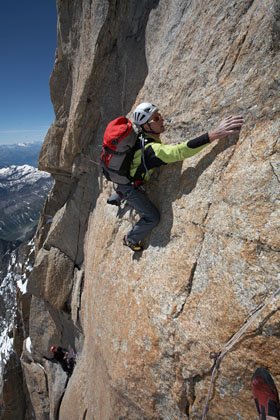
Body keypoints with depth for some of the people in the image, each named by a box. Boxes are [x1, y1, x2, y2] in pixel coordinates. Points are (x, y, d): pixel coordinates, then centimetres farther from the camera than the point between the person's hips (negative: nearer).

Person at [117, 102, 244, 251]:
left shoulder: (141, 134, -9)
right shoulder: (152, 149, -38)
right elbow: (181, 151, -52)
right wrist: (214, 134, -57)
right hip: (129, 187, -8)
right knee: (152, 218, 0)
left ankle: (119, 197, 68)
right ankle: (131, 240, 22)